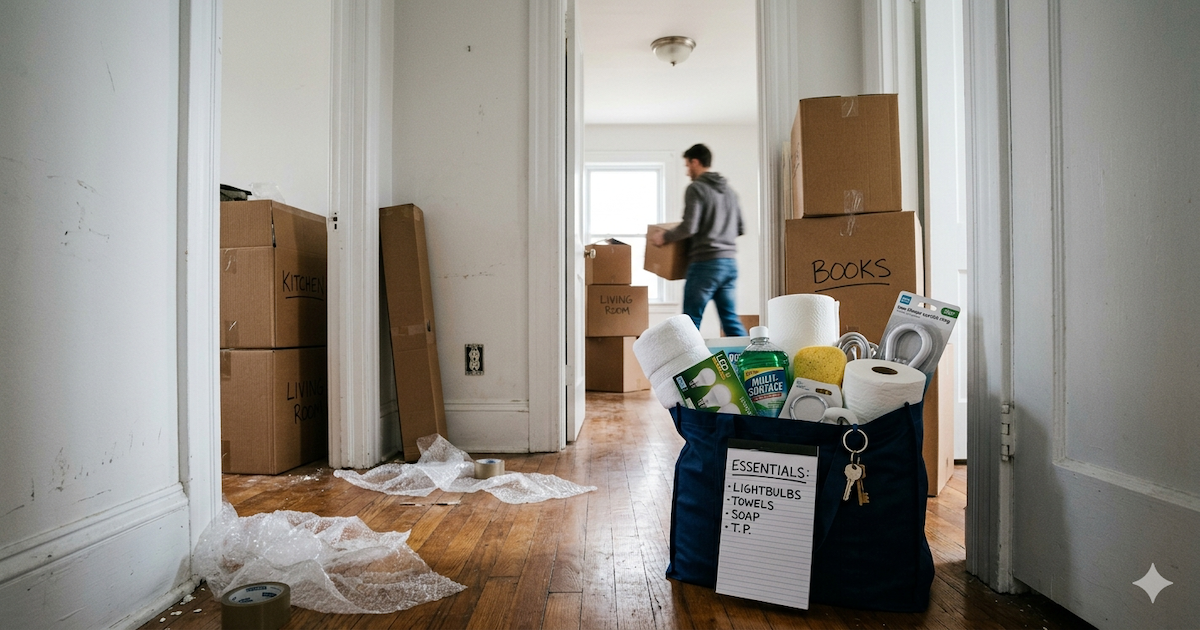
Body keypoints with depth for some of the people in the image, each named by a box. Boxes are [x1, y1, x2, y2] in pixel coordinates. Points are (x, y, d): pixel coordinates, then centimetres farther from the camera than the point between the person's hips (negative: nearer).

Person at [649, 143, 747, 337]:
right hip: (730, 262, 7)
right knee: (731, 319, 9)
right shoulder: (729, 190, 16)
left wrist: (664, 237, -1)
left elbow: (689, 227, -16)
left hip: (705, 263, -7)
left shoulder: (696, 188, -6)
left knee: (691, 321, 0)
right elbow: (740, 229, 18)